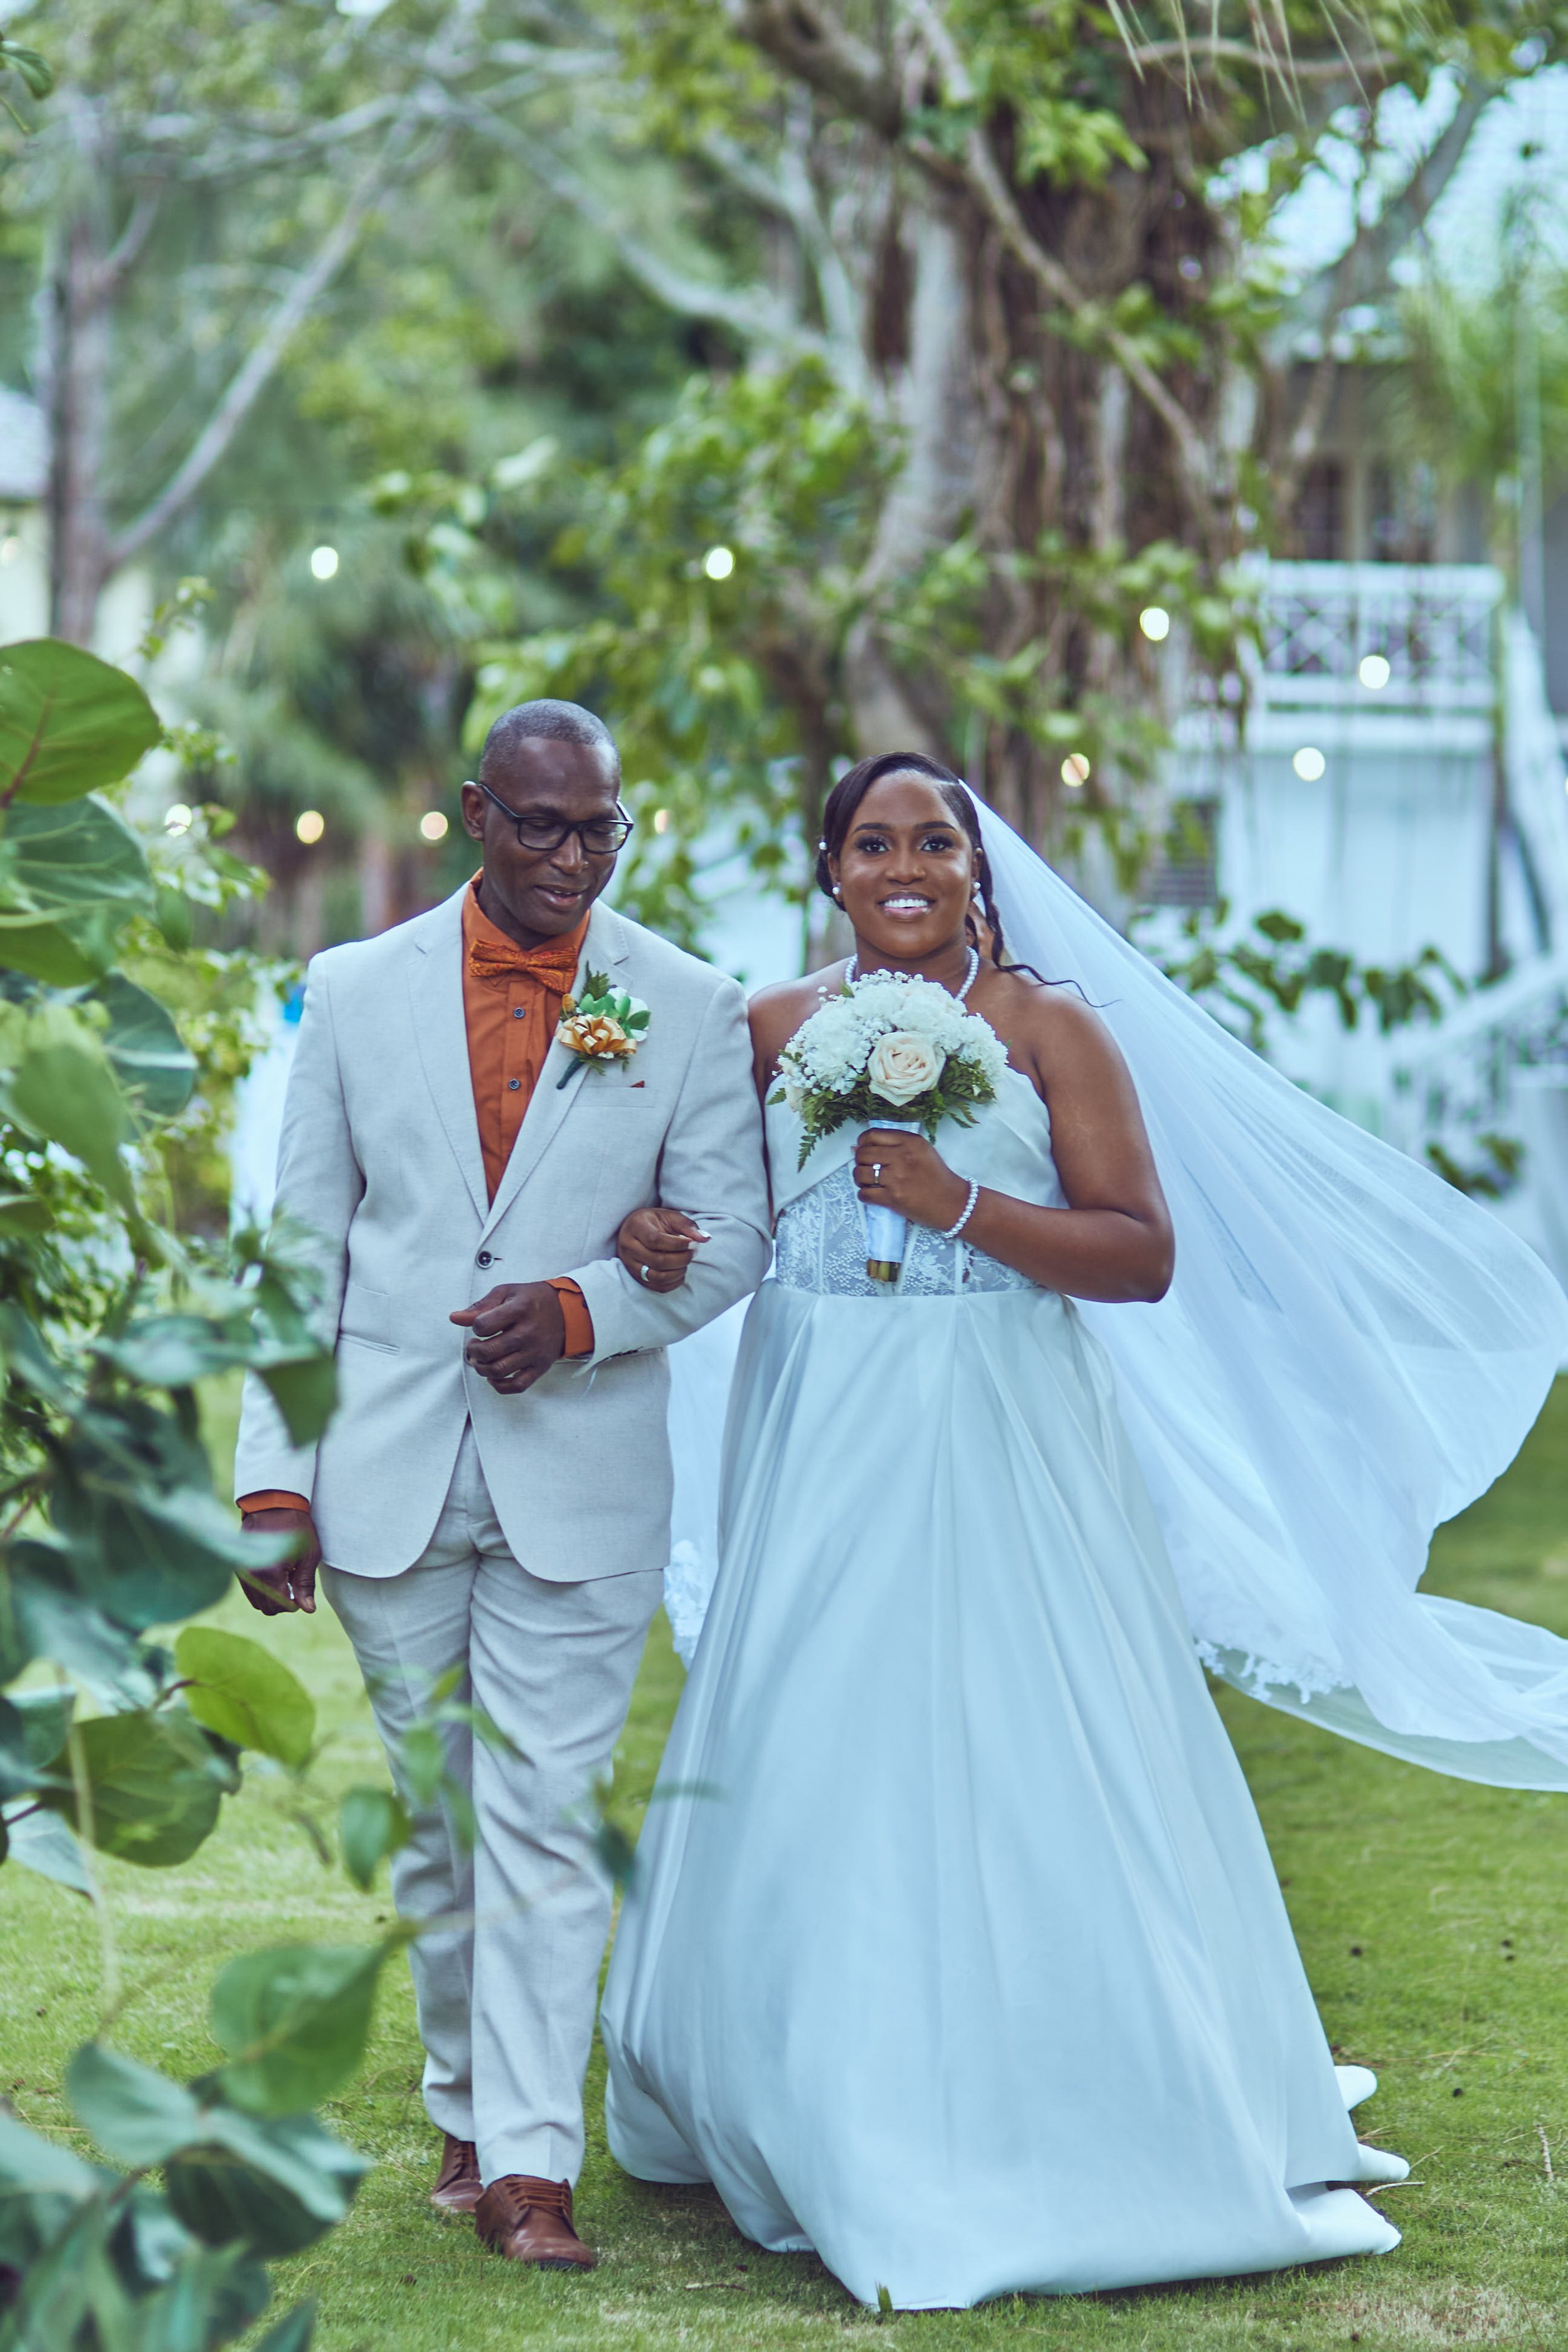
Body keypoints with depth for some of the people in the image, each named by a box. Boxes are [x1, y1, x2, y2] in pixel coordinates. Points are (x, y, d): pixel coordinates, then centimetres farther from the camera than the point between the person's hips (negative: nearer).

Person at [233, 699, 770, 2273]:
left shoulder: (691, 1010, 0)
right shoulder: (357, 992, 3)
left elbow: (729, 1235, 2)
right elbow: (302, 1244, 4)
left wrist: (584, 1307, -17)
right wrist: (274, 1475, -1)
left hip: (580, 1480, -2)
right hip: (389, 1477, 2)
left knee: (543, 1817, -5)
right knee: (431, 1819, 12)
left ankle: (530, 2161, -1)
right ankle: (466, 2109, 27)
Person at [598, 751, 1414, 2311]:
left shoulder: (1048, 1028, 0)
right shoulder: (770, 1031, 10)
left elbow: (1143, 1255, -6)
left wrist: (960, 1204, -17)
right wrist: (655, 1245, -4)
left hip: (995, 1448, -3)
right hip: (818, 1449, 3)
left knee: (1019, 1770, -5)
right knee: (812, 1769, 3)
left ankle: (1064, 2141, 7)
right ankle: (850, 2135, 15)